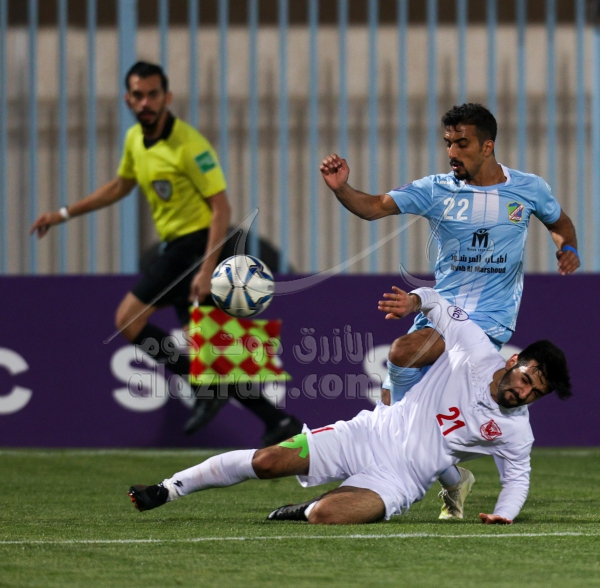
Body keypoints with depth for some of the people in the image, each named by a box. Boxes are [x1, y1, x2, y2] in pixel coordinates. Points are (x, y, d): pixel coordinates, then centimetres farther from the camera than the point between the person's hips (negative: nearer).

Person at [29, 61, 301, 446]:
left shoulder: (189, 145, -17)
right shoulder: (135, 140, 9)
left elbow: (221, 208, -18)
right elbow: (120, 187, 28)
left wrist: (207, 269, -25)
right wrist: (64, 214, 26)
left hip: (196, 243, -9)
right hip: (177, 246, 9)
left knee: (129, 322, -10)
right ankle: (279, 422, 6)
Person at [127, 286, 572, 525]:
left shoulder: (516, 433, -5)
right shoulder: (476, 349, -4)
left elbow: (517, 478, 10)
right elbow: (439, 304, 9)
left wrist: (505, 513, -10)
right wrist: (416, 300, -13)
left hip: (401, 480, -2)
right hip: (373, 435, 2)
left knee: (325, 516, -31)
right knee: (268, 461, -12)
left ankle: (302, 511, 6)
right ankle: (168, 490, 4)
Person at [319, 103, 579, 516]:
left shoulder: (528, 188, 0)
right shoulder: (436, 190, 1)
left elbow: (559, 221, 20)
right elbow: (374, 207, -7)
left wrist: (568, 249, -2)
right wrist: (340, 188, -27)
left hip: (490, 319, -4)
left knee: (403, 353, -28)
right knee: (390, 405, 1)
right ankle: (452, 482, 20)